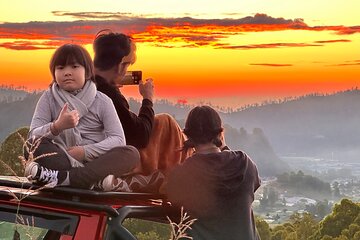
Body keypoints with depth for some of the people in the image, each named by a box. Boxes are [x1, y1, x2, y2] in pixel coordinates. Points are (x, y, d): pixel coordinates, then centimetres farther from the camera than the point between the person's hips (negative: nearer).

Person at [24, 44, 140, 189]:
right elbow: (33, 135, -6)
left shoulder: (102, 101, 5)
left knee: (132, 154, -27)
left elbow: (118, 139, -6)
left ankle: (61, 177, -43)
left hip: (95, 161, 1)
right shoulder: (49, 98, 6)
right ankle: (93, 179, -41)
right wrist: (57, 127, -27)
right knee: (34, 145, -27)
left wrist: (85, 151, -20)